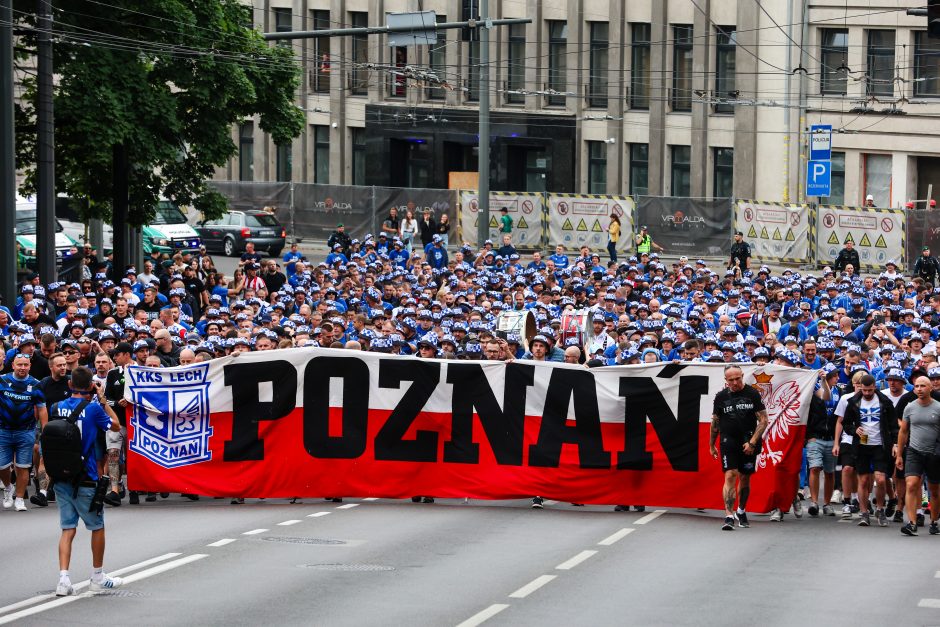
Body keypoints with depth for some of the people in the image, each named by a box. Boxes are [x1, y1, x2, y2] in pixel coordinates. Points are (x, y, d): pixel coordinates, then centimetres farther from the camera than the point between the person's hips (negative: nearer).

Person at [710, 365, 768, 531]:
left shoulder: (752, 394, 0)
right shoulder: (721, 396, 5)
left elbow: (763, 420, -1)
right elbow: (715, 422, 15)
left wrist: (752, 442, -9)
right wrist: (711, 445, 16)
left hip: (748, 444, 0)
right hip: (728, 442, 0)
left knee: (745, 478, 10)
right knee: (730, 476, -13)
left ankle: (741, 511, 31)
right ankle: (729, 516, -18)